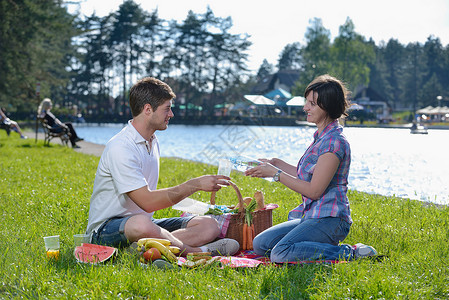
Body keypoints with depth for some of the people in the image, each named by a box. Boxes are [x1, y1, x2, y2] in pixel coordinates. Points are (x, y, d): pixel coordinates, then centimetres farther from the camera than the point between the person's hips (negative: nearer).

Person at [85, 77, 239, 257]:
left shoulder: (153, 142, 14)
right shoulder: (120, 148, -18)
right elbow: (147, 202, -25)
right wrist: (195, 185, -20)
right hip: (106, 228, -9)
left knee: (210, 225, -8)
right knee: (141, 224, -43)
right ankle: (196, 252, -22)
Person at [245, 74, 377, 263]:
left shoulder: (334, 141, -16)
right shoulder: (321, 137, 16)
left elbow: (314, 190, -19)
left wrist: (276, 173, -12)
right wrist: (276, 163, 17)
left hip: (329, 219, -10)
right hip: (312, 217, 10)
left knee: (281, 254, -27)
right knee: (260, 244, 3)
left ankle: (348, 253, -16)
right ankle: (324, 246, 6)